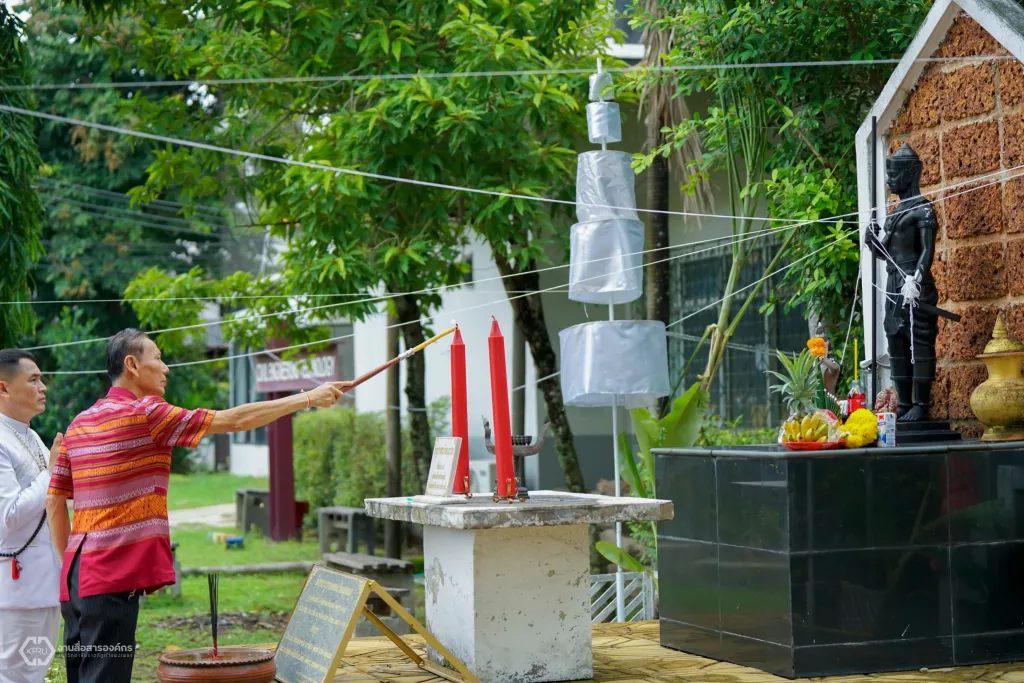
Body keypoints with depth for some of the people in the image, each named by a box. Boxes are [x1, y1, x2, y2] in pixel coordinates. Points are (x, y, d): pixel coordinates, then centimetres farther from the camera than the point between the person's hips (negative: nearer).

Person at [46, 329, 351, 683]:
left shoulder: (79, 424, 13)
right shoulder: (145, 414, -10)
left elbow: (54, 500, 16)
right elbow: (234, 420, -11)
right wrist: (309, 398, -5)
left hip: (77, 575, 9)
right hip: (112, 579, -8)